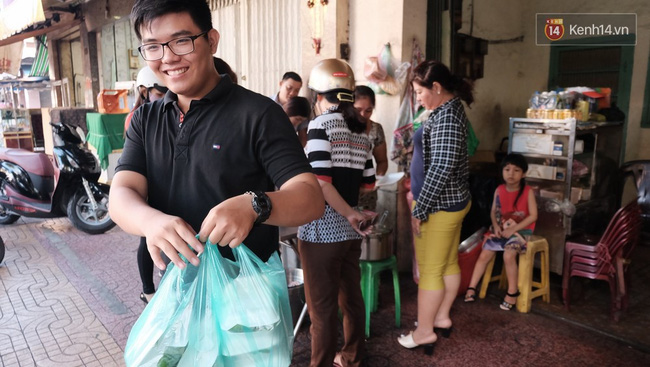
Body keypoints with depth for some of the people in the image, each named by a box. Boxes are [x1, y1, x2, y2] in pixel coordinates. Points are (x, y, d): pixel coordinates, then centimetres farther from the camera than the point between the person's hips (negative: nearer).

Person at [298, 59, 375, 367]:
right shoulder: (361, 130, 8)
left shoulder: (321, 124, -11)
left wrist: (349, 213, -10)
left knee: (322, 307, 6)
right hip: (350, 231, 7)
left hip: (321, 230, -7)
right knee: (351, 297, 20)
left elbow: (320, 182, -21)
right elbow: (367, 183, 11)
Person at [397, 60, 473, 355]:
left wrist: (420, 209, -22)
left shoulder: (446, 116, -21)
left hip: (438, 206, -10)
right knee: (448, 264, 18)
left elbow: (441, 168, -27)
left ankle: (424, 332, 14)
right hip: (453, 201, 10)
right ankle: (442, 318, 33)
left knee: (429, 270, 1)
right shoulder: (451, 109, 11)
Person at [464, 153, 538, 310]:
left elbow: (533, 216, -13)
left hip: (520, 230, -5)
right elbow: (493, 211, 8)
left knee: (508, 255, -27)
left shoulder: (527, 192, -11)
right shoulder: (499, 190, 0)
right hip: (500, 230, 5)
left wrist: (513, 229, -19)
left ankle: (512, 291, -7)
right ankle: (471, 288, 4)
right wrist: (496, 225, -12)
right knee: (484, 255, -6)